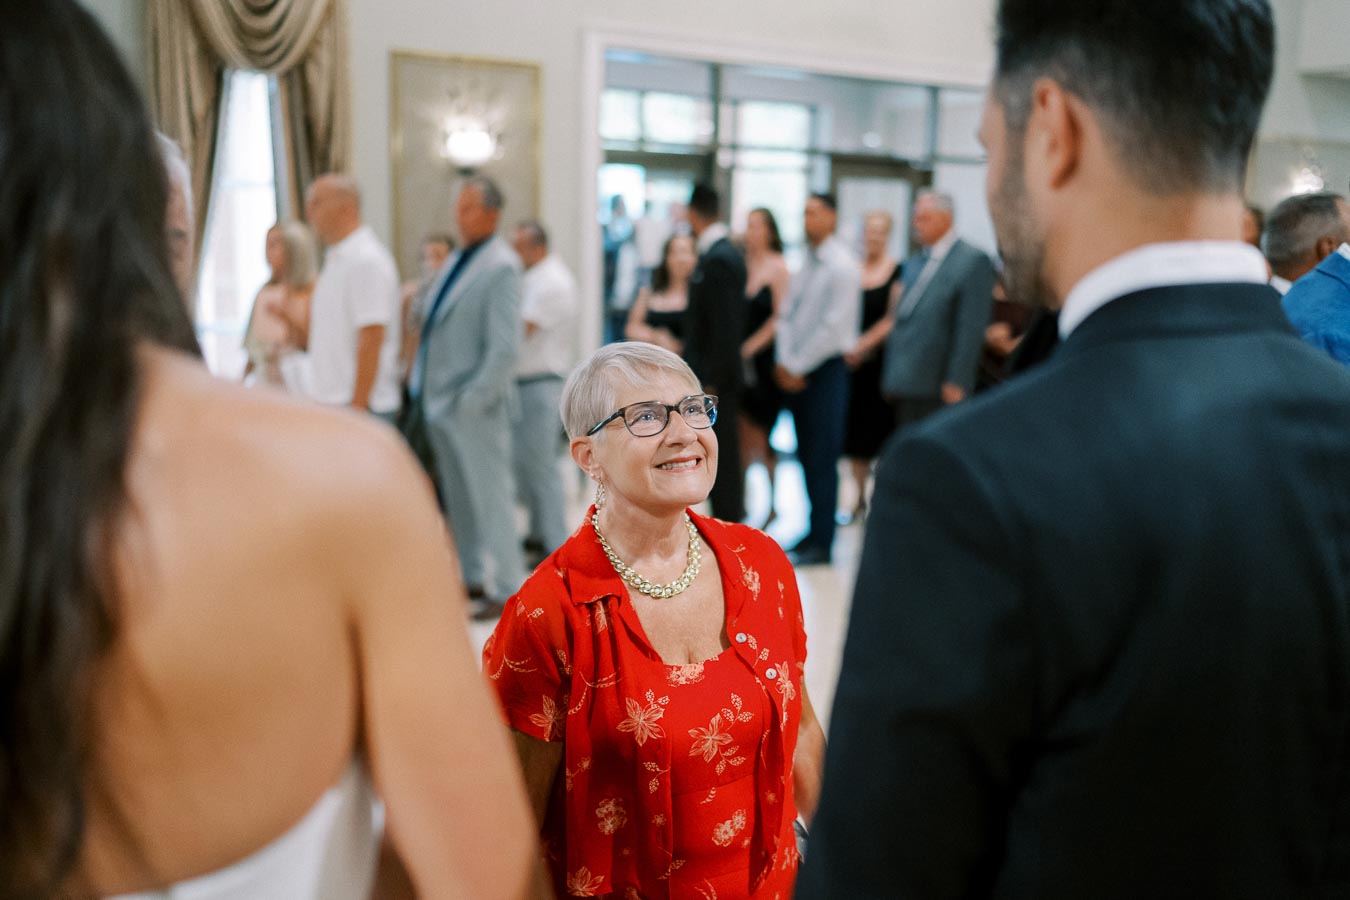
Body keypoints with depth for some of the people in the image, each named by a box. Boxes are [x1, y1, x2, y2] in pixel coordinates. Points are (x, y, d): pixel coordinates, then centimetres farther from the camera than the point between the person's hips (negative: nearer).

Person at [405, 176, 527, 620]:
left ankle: (508, 589, 12)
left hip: (474, 406, -8)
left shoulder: (501, 267, -15)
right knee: (459, 498, 16)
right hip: (439, 401, 8)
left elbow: (506, 348, -21)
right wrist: (420, 379, 13)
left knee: (490, 495, 1)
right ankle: (475, 578, 28)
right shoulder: (456, 262, 12)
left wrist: (473, 400, -19)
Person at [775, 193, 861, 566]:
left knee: (822, 458, -3)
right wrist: (784, 361, -1)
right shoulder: (806, 262, 11)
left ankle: (821, 543, 4)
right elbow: (789, 314, 12)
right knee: (806, 455, 11)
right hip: (796, 371, 7)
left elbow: (833, 326, -16)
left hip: (825, 368, -7)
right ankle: (815, 530, 21)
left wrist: (798, 367, -13)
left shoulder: (841, 266, -12)